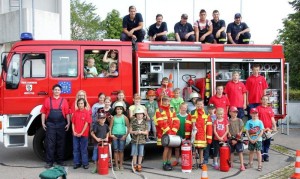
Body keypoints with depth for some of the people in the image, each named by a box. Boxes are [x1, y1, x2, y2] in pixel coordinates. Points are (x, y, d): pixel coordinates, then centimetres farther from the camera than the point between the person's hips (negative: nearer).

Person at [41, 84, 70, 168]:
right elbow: (43, 112, 6)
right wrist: (43, 123, -1)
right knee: (50, 144, 0)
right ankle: (49, 162, 5)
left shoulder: (64, 101, 6)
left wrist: (68, 123, -2)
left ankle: (60, 160, 17)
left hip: (61, 125, 1)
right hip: (50, 125, -1)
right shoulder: (47, 100, 6)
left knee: (61, 143, 7)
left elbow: (67, 113, 4)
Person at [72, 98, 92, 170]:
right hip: (75, 134, 3)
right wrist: (74, 132, -4)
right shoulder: (75, 112, 5)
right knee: (76, 149, 8)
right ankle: (77, 163, 18)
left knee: (84, 149, 4)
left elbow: (86, 123, -8)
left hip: (84, 134, -3)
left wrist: (81, 133, -11)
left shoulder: (87, 112, -5)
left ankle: (85, 163, 12)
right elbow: (73, 123, 7)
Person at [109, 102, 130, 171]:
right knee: (116, 150, 3)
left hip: (122, 136, -1)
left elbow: (128, 127, 1)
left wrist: (126, 135, -7)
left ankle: (121, 165, 13)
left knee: (121, 151, 3)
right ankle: (116, 165, 10)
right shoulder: (113, 118, 5)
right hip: (115, 136, 1)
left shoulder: (124, 117, 2)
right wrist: (110, 134, -4)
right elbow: (110, 127, 7)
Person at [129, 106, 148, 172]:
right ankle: (134, 165, 11)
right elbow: (130, 131, 1)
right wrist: (134, 132, -17)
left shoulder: (145, 123, 2)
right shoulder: (133, 122, 1)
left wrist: (141, 132, -16)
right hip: (134, 140, -1)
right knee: (134, 153, 2)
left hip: (142, 140, 1)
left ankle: (139, 165, 16)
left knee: (140, 154, 6)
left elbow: (146, 132, 2)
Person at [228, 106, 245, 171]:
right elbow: (228, 130, -3)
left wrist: (239, 133, -12)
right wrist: (231, 139, -9)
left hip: (239, 139, -1)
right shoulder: (228, 121, 0)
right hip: (231, 139, 1)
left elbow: (241, 129, 2)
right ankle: (231, 164, 24)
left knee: (240, 152, -2)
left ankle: (242, 165, 0)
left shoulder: (239, 120, 1)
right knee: (231, 152, 12)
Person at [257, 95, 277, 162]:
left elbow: (272, 119, 10)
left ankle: (266, 155, 17)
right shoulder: (258, 108, -1)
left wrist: (274, 127, 1)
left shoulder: (270, 109, 12)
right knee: (261, 143, -2)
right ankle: (262, 156, 5)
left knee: (267, 143, 9)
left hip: (269, 129, 4)